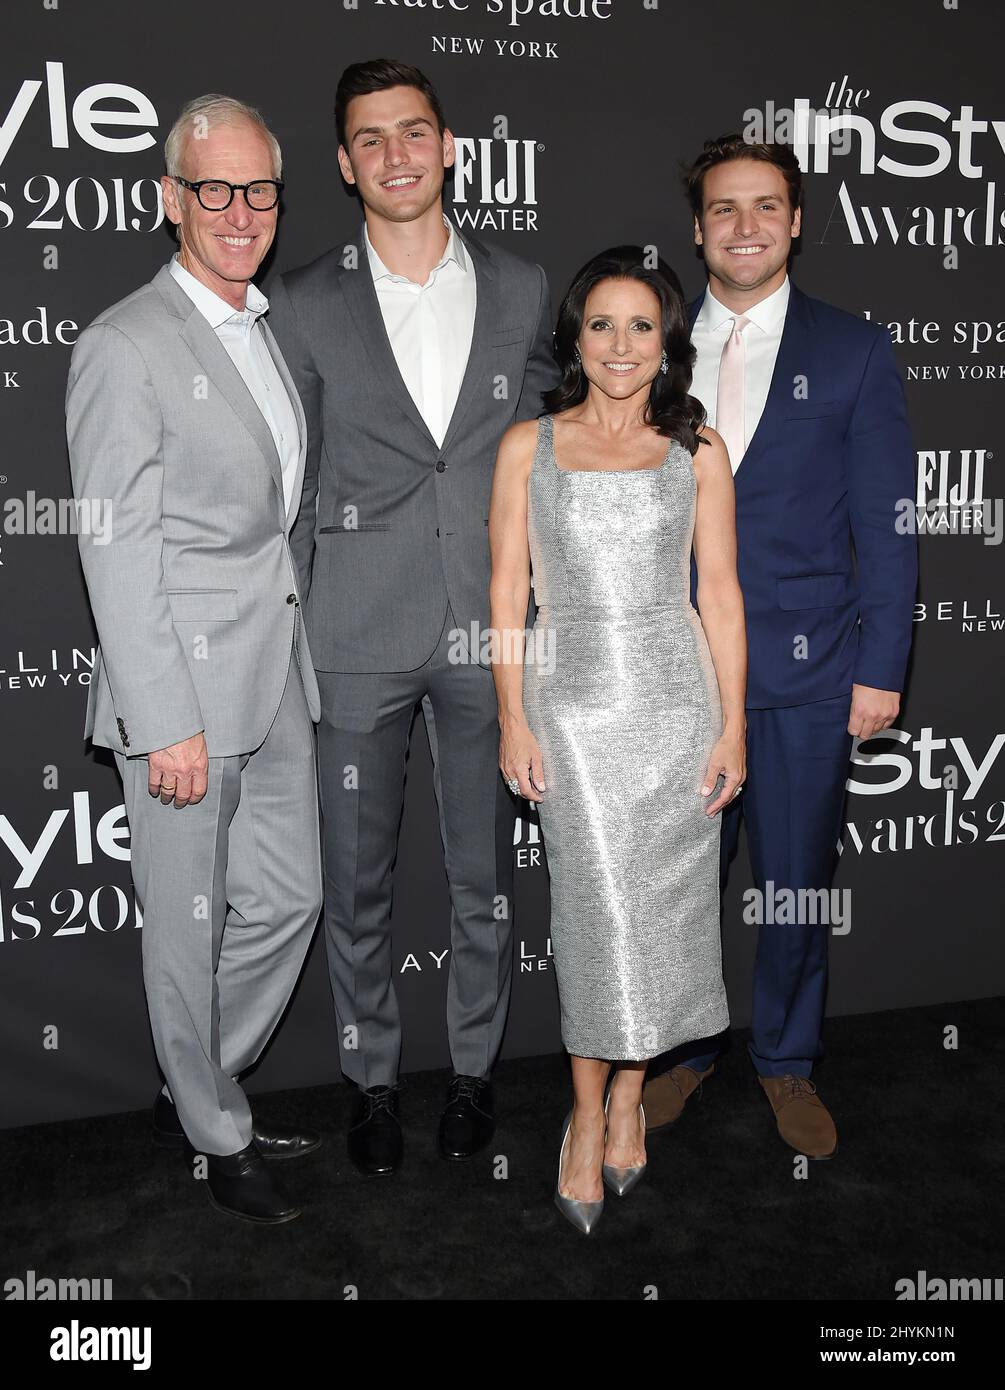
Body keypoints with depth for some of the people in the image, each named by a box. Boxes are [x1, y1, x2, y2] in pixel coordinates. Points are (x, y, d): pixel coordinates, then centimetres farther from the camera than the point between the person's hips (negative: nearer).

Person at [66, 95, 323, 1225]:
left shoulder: (267, 329, 13)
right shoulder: (125, 347, -12)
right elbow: (118, 555, -16)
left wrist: (300, 656, 15)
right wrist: (166, 722, -18)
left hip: (276, 674, 8)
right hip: (184, 685, -8)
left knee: (287, 897, 15)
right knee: (190, 925, 8)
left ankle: (197, 1093, 37)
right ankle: (217, 1138, 29)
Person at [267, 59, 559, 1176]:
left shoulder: (521, 290, 6)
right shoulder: (305, 307, 1)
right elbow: (287, 487, 3)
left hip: (488, 629, 1)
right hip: (357, 635, -1)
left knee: (485, 873, 12)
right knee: (355, 879, 10)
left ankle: (473, 1064, 34)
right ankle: (372, 1076, 31)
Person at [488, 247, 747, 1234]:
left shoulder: (698, 450, 6)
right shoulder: (528, 447, 5)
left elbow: (720, 592, 5)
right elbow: (508, 591, 2)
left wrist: (733, 725, 0)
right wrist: (513, 720, -4)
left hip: (677, 698, 1)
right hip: (571, 701, -1)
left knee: (664, 904, 5)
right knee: (598, 909, -3)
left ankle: (629, 1090, 26)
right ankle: (587, 1109, 15)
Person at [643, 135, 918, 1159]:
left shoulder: (853, 354, 2)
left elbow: (884, 524, 1)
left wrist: (882, 667, -5)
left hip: (804, 671, -1)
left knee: (796, 884, 9)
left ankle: (786, 1063, 32)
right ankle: (683, 1048, 35)